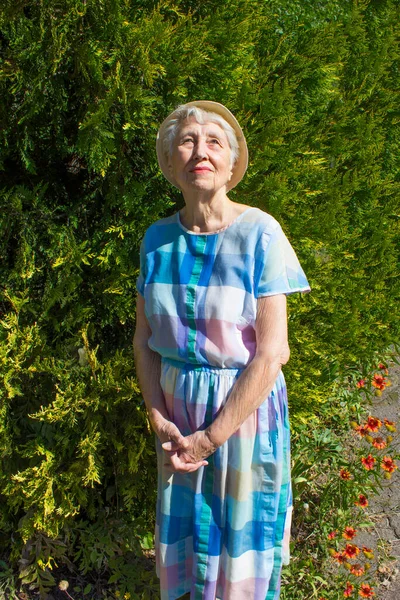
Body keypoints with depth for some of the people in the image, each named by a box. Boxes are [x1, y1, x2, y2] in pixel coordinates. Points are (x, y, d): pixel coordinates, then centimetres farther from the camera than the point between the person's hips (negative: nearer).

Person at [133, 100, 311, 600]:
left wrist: (211, 437, -15)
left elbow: (272, 352, -18)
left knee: (242, 532, 14)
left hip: (246, 405, -3)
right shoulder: (158, 238, -3)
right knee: (185, 527, 18)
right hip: (177, 405, 4)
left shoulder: (259, 233, -16)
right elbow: (144, 337, 4)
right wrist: (159, 419, -7)